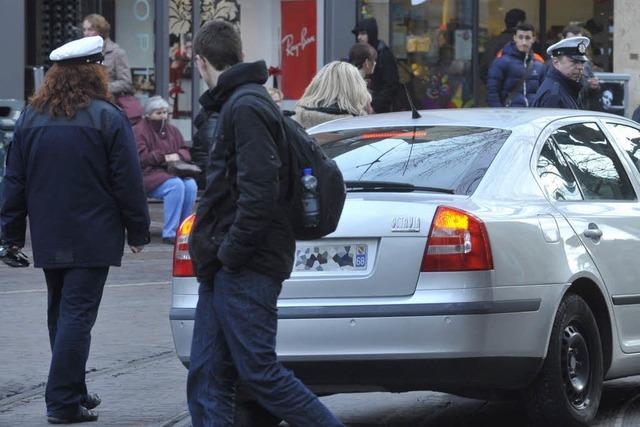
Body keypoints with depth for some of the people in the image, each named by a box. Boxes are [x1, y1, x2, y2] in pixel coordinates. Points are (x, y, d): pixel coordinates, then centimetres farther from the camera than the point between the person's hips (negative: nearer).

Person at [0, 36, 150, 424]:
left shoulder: (31, 117, 6)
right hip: (92, 238, -5)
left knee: (60, 314, 17)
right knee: (77, 314, -5)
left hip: (48, 238, 5)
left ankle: (72, 391, 24)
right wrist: (138, 231, 1)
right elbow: (128, 182, -9)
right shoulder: (107, 118, -10)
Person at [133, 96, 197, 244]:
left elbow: (185, 151, 18)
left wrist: (178, 156, -7)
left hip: (172, 172, 6)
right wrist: (164, 158, -15)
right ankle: (169, 233, -33)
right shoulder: (139, 131, 0)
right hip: (149, 174, -6)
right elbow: (141, 157, -11)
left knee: (191, 185, -27)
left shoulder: (172, 130, 20)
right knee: (176, 185, -35)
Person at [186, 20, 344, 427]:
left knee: (260, 372, -9)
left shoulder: (246, 107, -13)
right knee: (206, 378, 7)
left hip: (245, 269, -10)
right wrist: (215, 252, 14)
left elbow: (259, 191, -22)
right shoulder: (235, 104, 19)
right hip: (224, 269, 10)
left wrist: (231, 251, -17)